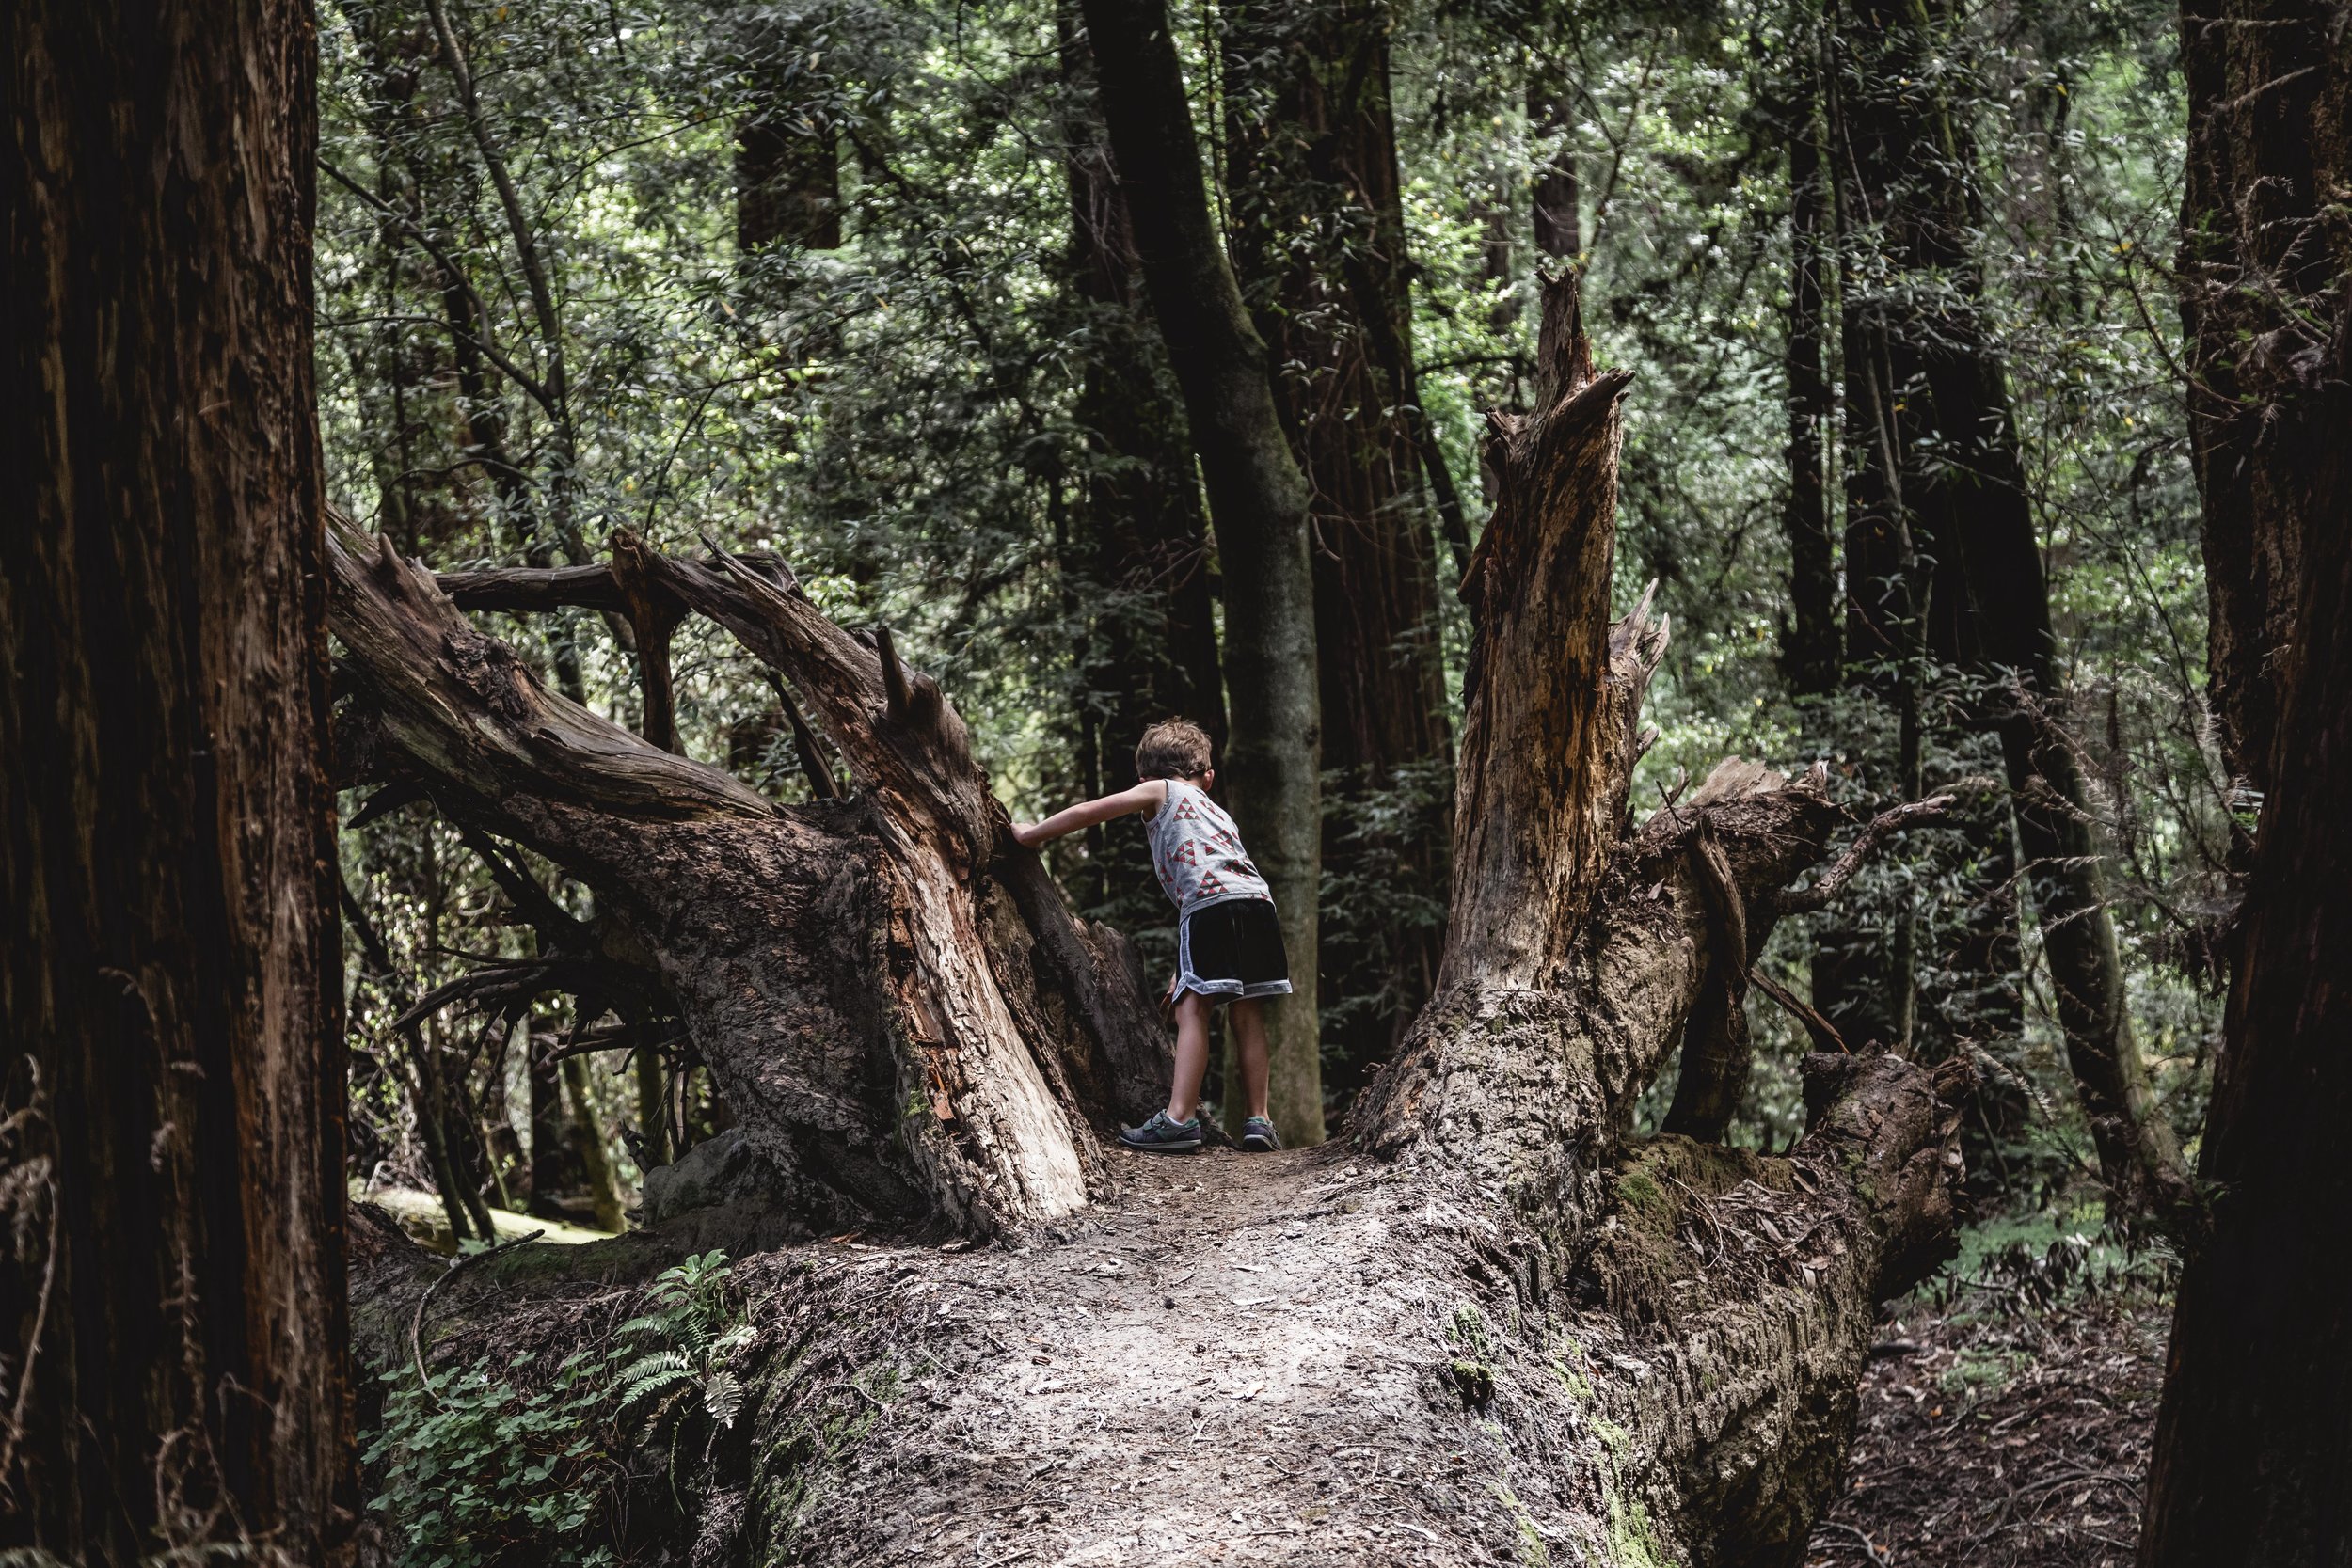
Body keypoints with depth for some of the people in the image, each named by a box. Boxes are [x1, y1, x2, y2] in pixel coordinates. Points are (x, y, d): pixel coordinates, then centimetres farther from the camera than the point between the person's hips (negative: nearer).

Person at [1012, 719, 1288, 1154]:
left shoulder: (1161, 790, 19)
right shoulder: (1220, 814, 37)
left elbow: (1085, 813, 17)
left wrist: (1029, 836, 31)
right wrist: (1184, 973, 36)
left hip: (1210, 901, -6)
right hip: (1258, 899, 6)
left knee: (1192, 1010, -8)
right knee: (1247, 1015, 12)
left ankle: (1180, 1118, -15)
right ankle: (1258, 1120, 11)